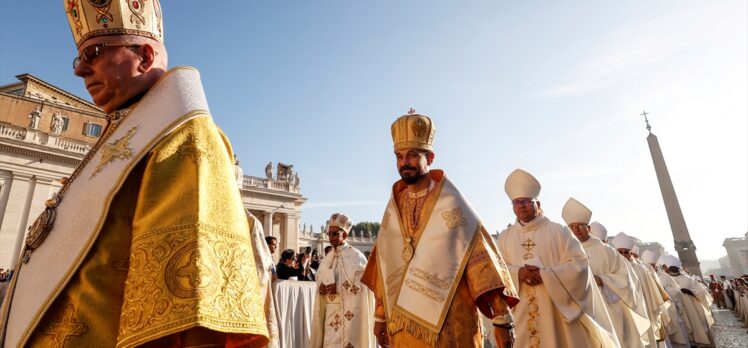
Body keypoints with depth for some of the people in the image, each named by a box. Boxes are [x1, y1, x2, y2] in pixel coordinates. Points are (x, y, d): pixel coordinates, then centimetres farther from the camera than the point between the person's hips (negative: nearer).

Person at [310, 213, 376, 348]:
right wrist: (321, 290, -8)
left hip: (350, 313, -5)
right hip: (330, 313, 6)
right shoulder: (327, 259, 10)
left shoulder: (356, 257, -9)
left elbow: (360, 288, -13)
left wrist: (338, 288, -20)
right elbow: (320, 286, 14)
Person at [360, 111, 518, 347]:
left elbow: (481, 257, -10)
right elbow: (384, 265, 8)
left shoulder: (452, 203, -9)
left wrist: (502, 318, -12)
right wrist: (381, 315, 11)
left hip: (449, 324, -4)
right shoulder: (394, 207, 4)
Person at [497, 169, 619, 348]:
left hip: (557, 310, -1)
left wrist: (545, 275, -16)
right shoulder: (504, 237, 9)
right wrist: (517, 273, -17)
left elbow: (579, 264, -4)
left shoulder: (558, 230, 4)